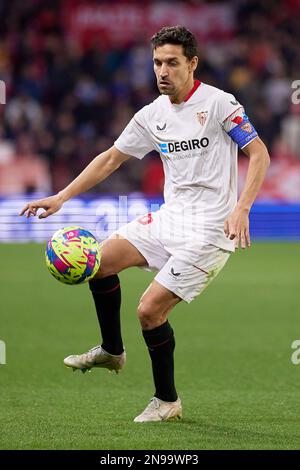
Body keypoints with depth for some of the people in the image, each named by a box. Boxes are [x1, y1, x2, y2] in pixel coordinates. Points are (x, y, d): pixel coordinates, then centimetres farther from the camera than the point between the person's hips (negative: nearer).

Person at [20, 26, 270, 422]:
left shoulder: (218, 103, -13)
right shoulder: (152, 115, 7)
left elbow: (259, 154, -12)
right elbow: (111, 158, 16)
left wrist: (241, 208, -25)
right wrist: (61, 197, 11)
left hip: (209, 230, -7)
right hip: (169, 218, 7)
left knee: (150, 310, -12)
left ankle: (166, 401, 6)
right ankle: (111, 351, 23)